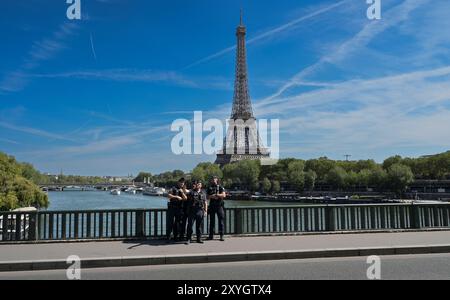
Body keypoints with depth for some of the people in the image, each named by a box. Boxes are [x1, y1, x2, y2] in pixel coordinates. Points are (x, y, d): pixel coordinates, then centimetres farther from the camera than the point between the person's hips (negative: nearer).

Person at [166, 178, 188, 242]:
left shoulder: (184, 191, 13)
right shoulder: (173, 188, 5)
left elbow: (185, 199, 0)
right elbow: (169, 195, -8)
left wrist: (182, 192, -11)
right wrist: (176, 197, -15)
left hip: (179, 208, 3)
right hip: (172, 207, -3)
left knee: (177, 222, 6)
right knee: (170, 222, -4)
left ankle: (176, 236, 15)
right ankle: (168, 236, 1)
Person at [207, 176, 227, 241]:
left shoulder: (220, 187, 2)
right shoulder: (210, 188, 13)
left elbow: (223, 195, -11)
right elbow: (208, 197, 10)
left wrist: (215, 195, -12)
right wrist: (212, 196, -9)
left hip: (219, 206, -3)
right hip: (212, 206, 3)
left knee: (221, 220, -4)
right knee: (212, 220, 7)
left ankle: (221, 236, -1)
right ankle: (211, 235, 13)